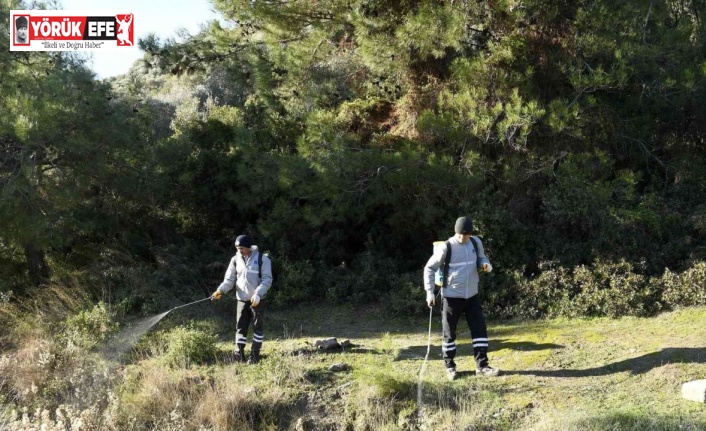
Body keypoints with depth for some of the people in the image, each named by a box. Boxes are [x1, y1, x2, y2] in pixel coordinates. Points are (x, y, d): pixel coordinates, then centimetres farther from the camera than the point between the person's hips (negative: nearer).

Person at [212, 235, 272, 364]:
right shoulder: (235, 260, 3)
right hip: (242, 300, 4)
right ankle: (239, 354, 9)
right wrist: (220, 290, -13)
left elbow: (267, 280, -12)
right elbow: (229, 279, 5)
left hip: (257, 300, -4)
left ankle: (255, 355, 13)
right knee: (240, 327, 4)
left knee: (257, 327, 5)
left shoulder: (262, 259, -10)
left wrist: (258, 294, -25)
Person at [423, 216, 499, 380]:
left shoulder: (476, 243, -2)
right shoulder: (446, 247, -15)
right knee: (449, 332, 5)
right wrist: (430, 291, -14)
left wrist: (486, 265, -10)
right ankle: (450, 366, 19)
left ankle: (482, 366, 9)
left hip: (472, 295, 4)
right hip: (451, 297, -4)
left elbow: (481, 258, 15)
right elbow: (429, 268, -7)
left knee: (479, 329, 2)